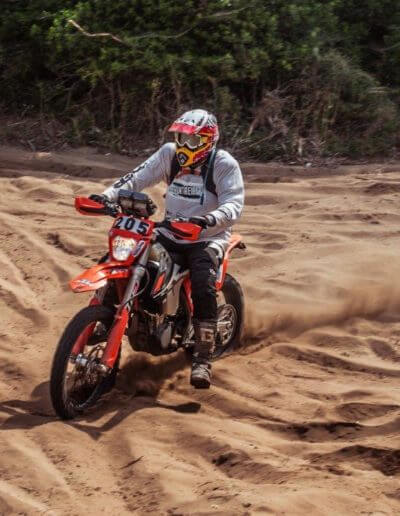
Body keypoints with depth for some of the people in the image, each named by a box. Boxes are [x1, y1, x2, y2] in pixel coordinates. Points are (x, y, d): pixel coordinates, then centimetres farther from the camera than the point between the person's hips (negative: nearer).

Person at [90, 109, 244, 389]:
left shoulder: (224, 164, -13)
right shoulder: (170, 154, 2)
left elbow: (233, 205, -24)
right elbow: (138, 177, -4)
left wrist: (208, 220, -45)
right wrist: (108, 196, -21)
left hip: (207, 239, -5)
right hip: (169, 233, 5)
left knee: (204, 291, -29)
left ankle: (202, 361, -25)